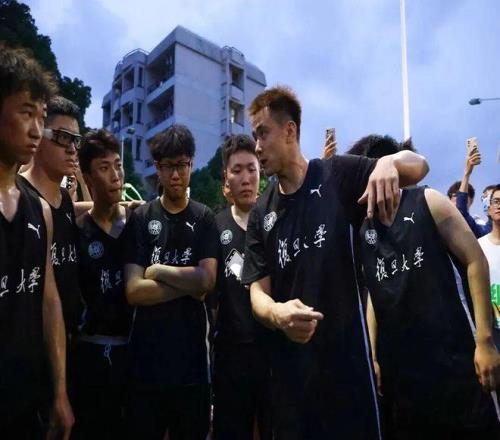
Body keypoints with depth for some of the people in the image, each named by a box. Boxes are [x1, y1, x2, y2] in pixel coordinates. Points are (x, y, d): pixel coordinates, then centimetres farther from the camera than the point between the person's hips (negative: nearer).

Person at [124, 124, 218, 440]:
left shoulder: (204, 218, 1)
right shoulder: (140, 218, -1)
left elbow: (208, 280, -12)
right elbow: (133, 291, -10)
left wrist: (158, 270, -9)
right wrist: (188, 285, -11)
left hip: (192, 355, 1)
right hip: (147, 355, 0)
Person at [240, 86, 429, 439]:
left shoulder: (338, 174, -2)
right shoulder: (261, 214, 6)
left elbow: (419, 167, -4)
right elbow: (258, 292, 2)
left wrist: (390, 162, -28)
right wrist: (277, 314, -22)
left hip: (347, 355, -3)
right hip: (290, 363, 3)